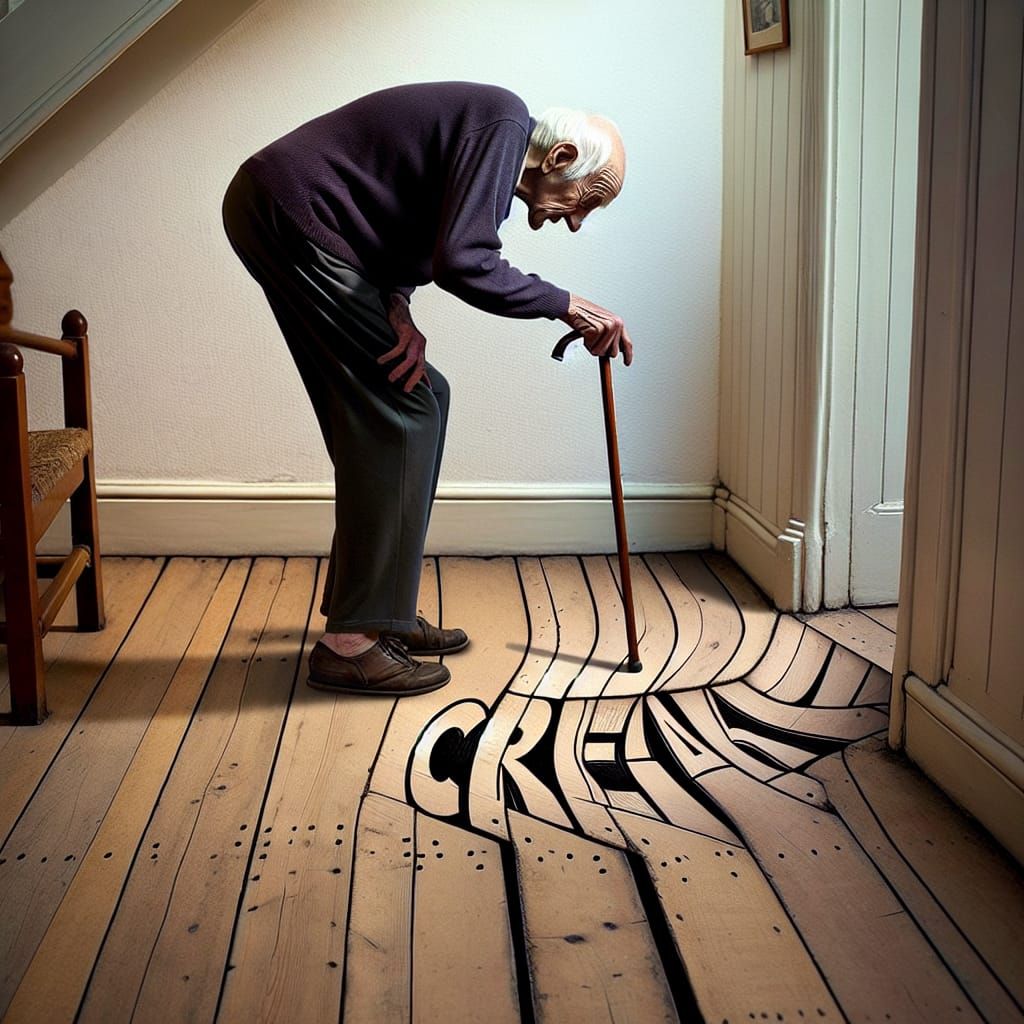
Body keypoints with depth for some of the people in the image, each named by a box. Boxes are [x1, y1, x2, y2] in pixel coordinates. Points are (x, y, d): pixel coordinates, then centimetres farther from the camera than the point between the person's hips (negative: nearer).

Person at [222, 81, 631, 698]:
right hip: (288, 214, -11)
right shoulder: (503, 122, -13)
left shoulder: (489, 139, 18)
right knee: (402, 412, -10)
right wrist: (568, 307, -14)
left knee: (417, 400, 12)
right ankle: (350, 642, -7)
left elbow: (393, 240, 13)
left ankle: (381, 611, 18)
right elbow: (462, 263, -24)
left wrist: (396, 312, -7)